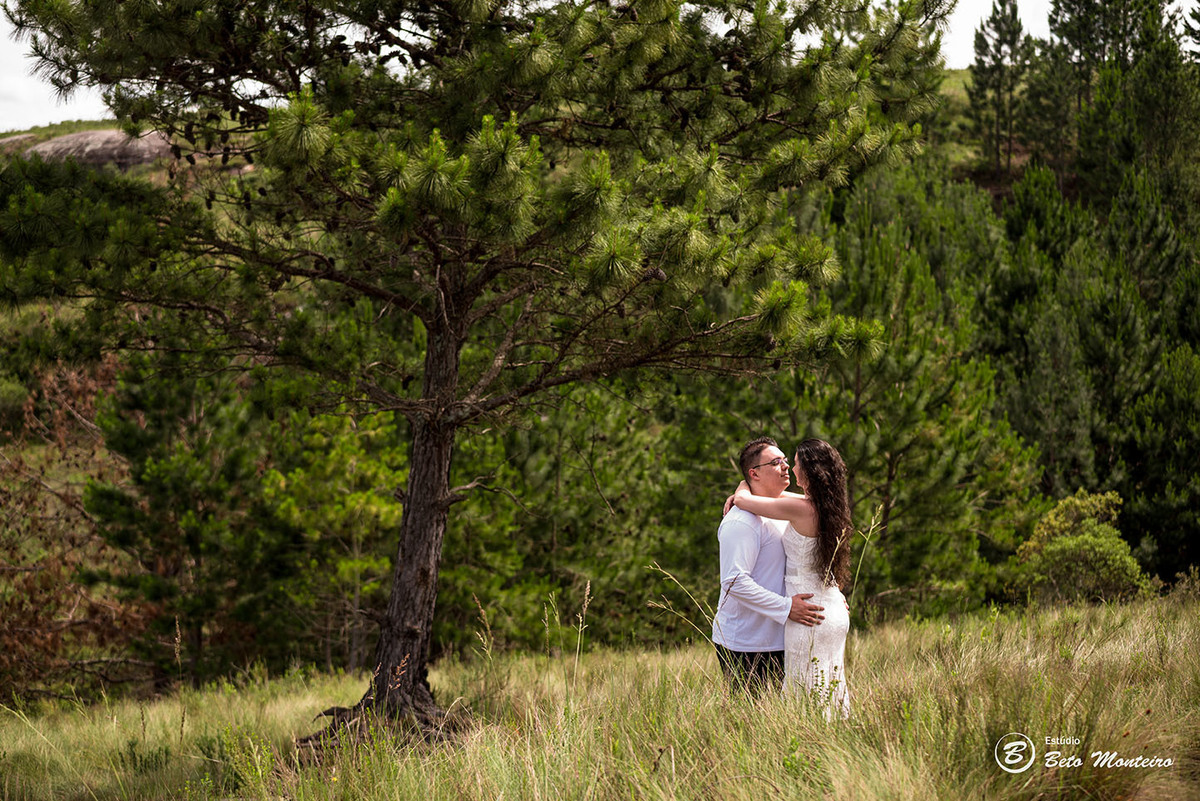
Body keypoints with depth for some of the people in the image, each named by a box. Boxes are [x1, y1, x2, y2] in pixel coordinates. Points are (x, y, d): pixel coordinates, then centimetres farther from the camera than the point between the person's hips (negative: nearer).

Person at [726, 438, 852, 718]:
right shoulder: (828, 505, 4)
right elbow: (777, 496, 24)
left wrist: (743, 489, 10)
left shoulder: (801, 509, -20)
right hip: (836, 613, 8)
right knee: (831, 688, 16)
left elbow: (744, 500, -11)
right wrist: (742, 495, 16)